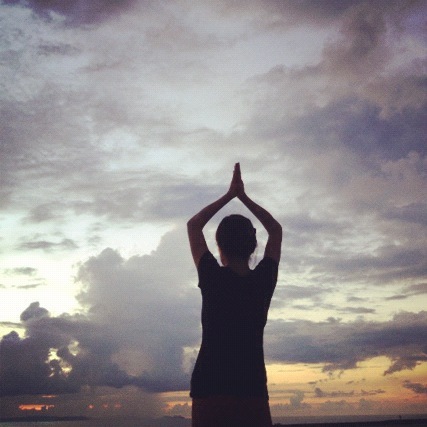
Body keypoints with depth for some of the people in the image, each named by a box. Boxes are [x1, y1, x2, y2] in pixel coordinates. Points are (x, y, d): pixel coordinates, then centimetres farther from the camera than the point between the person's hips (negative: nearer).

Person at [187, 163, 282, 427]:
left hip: (211, 390, -2)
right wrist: (243, 197, 19)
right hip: (253, 389, 2)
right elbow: (276, 230, 18)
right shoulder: (263, 280, 2)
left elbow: (193, 225, 10)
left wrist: (229, 195, 14)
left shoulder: (213, 279, -4)